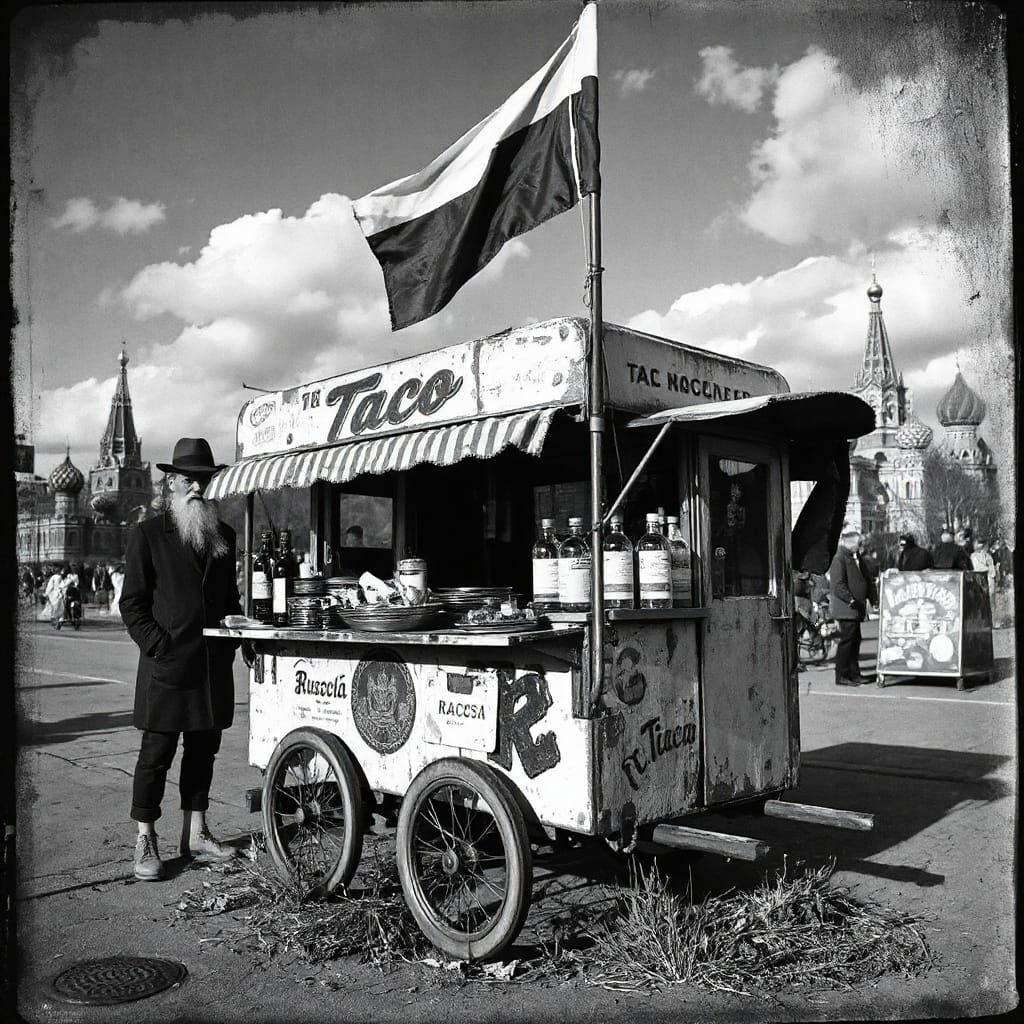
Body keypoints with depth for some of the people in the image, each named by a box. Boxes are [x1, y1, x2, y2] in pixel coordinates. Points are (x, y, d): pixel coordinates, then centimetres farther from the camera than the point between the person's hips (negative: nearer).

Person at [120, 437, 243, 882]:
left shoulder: (224, 535, 14)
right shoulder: (147, 534, 0)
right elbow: (132, 603, -2)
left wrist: (234, 637, 6)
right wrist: (160, 646, -11)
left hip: (213, 664, 5)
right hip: (167, 666, -5)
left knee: (203, 749, 12)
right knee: (156, 753, 0)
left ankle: (196, 833, 23)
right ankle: (145, 841, 11)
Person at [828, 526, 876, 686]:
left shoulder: (855, 557, 16)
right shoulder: (839, 558, -14)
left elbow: (865, 579, 21)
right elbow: (837, 585, -20)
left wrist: (871, 596, 9)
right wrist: (851, 601, -25)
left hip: (855, 608, 9)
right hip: (845, 608, -9)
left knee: (855, 641, 13)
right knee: (847, 640, -6)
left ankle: (854, 674, 21)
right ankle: (841, 676, 0)